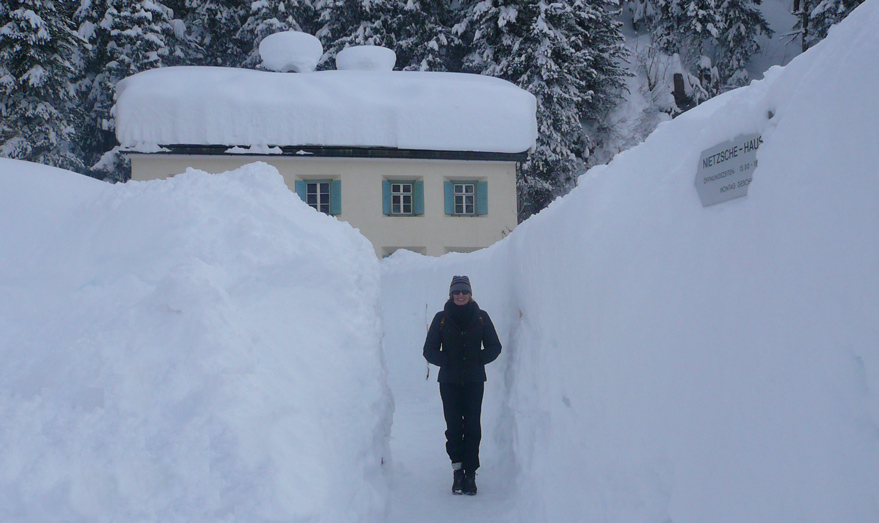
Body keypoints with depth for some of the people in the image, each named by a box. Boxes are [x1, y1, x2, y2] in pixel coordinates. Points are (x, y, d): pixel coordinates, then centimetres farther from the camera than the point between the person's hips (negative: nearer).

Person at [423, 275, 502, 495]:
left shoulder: (481, 317, 5)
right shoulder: (441, 318, 4)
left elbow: (494, 347, 8)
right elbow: (429, 350, 5)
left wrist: (479, 360, -8)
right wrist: (447, 361, -9)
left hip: (474, 380, 0)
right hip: (449, 381, 0)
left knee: (472, 427, -2)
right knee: (453, 426, -3)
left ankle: (470, 473, 3)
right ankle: (458, 469, 7)